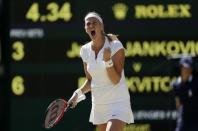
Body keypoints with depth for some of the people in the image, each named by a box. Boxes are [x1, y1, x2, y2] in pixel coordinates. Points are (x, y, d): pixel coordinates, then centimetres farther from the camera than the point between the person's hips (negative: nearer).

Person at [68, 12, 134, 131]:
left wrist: (107, 60, -28)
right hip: (98, 105, 6)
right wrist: (78, 93, -2)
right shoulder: (85, 50, 5)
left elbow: (116, 80, -15)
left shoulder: (115, 46, -11)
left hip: (118, 102, -6)